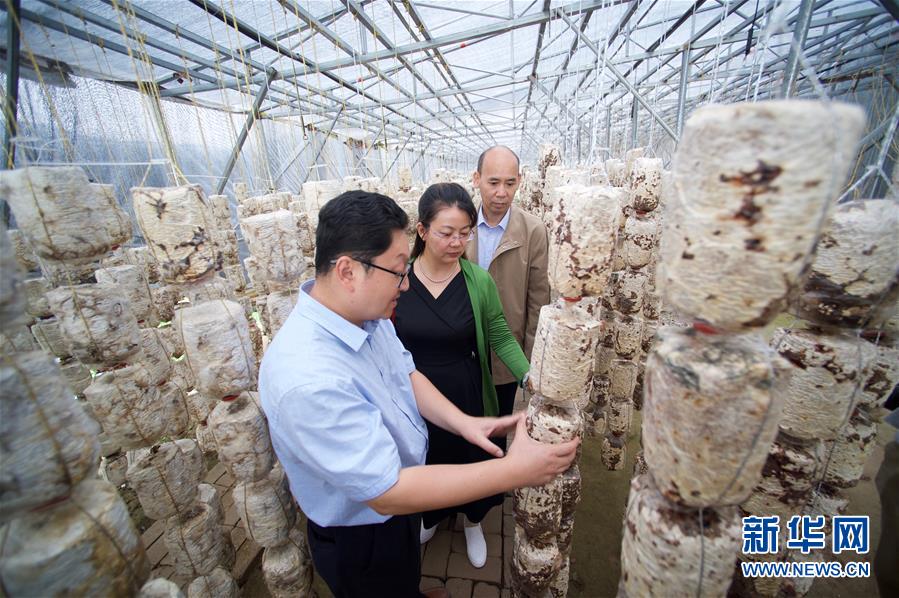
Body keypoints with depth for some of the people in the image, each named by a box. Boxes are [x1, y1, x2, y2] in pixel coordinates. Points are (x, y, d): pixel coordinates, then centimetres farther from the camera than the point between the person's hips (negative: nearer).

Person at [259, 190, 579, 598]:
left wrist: (464, 422, -15)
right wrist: (514, 471, -33)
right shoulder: (307, 379, -40)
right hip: (362, 538, -7)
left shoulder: (367, 313, -13)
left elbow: (406, 373, -2)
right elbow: (387, 492, -34)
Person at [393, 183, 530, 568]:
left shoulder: (478, 281, -15)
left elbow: (501, 338, -8)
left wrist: (530, 377, -22)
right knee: (424, 461, 25)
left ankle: (473, 522, 56)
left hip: (466, 396, 0)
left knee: (471, 460, 22)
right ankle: (431, 517, 60)